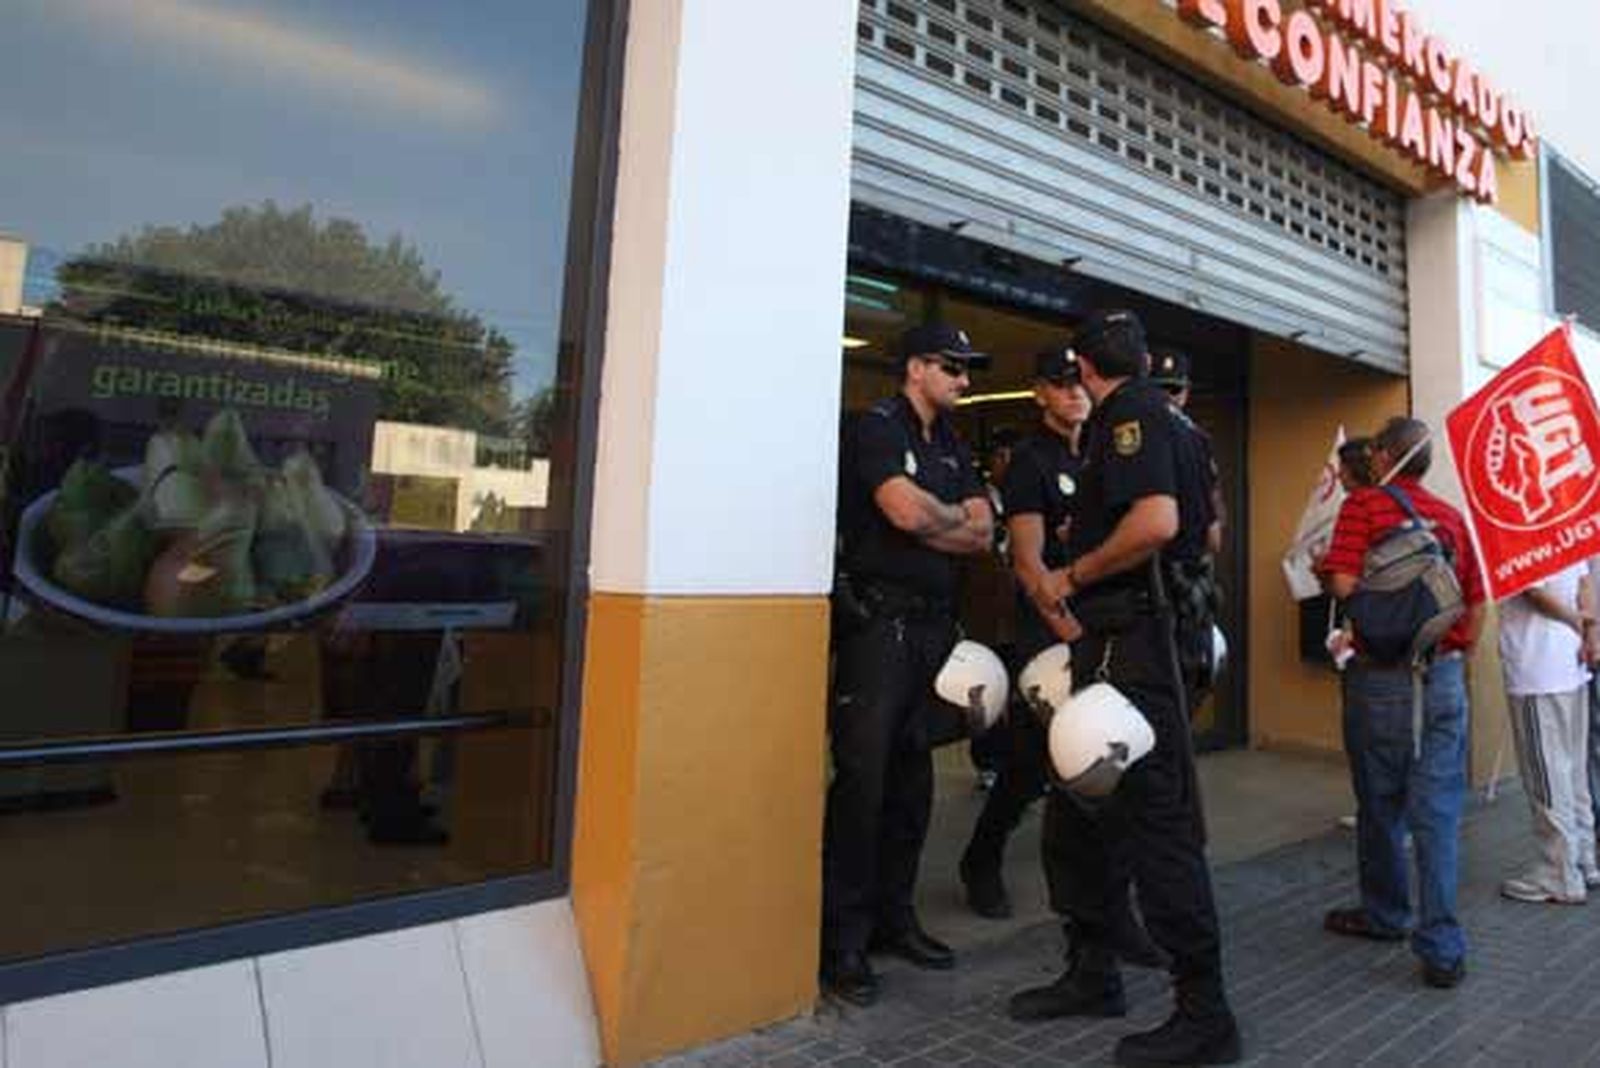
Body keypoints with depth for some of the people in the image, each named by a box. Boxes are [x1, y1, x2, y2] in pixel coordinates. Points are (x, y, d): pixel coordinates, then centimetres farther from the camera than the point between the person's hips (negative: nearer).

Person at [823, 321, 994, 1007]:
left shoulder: (952, 447, 19)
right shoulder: (873, 427, -3)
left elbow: (982, 536, 9)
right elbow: (908, 512, -19)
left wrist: (930, 524, -7)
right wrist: (958, 517, 0)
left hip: (933, 624, 8)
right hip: (877, 620, -7)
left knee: (912, 780, 12)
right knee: (862, 779, -6)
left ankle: (893, 918, 25)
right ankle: (843, 939, 5)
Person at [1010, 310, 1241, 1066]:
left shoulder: (1130, 412, -9)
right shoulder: (1161, 420, 19)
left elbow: (1157, 521, -25)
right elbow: (1201, 532, 24)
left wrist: (1073, 577, -12)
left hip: (1126, 647, -10)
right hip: (1111, 643, 10)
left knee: (1156, 824, -2)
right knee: (1074, 817, 15)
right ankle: (1093, 974, 28)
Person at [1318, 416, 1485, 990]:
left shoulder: (1363, 505, -7)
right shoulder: (1454, 518, 8)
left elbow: (1343, 584, -18)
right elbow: (1477, 606, 12)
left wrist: (1319, 570, 4)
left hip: (1380, 678, -4)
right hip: (1444, 677, 4)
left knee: (1380, 803, 12)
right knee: (1438, 811, 5)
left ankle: (1385, 913, 30)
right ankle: (1442, 947, 6)